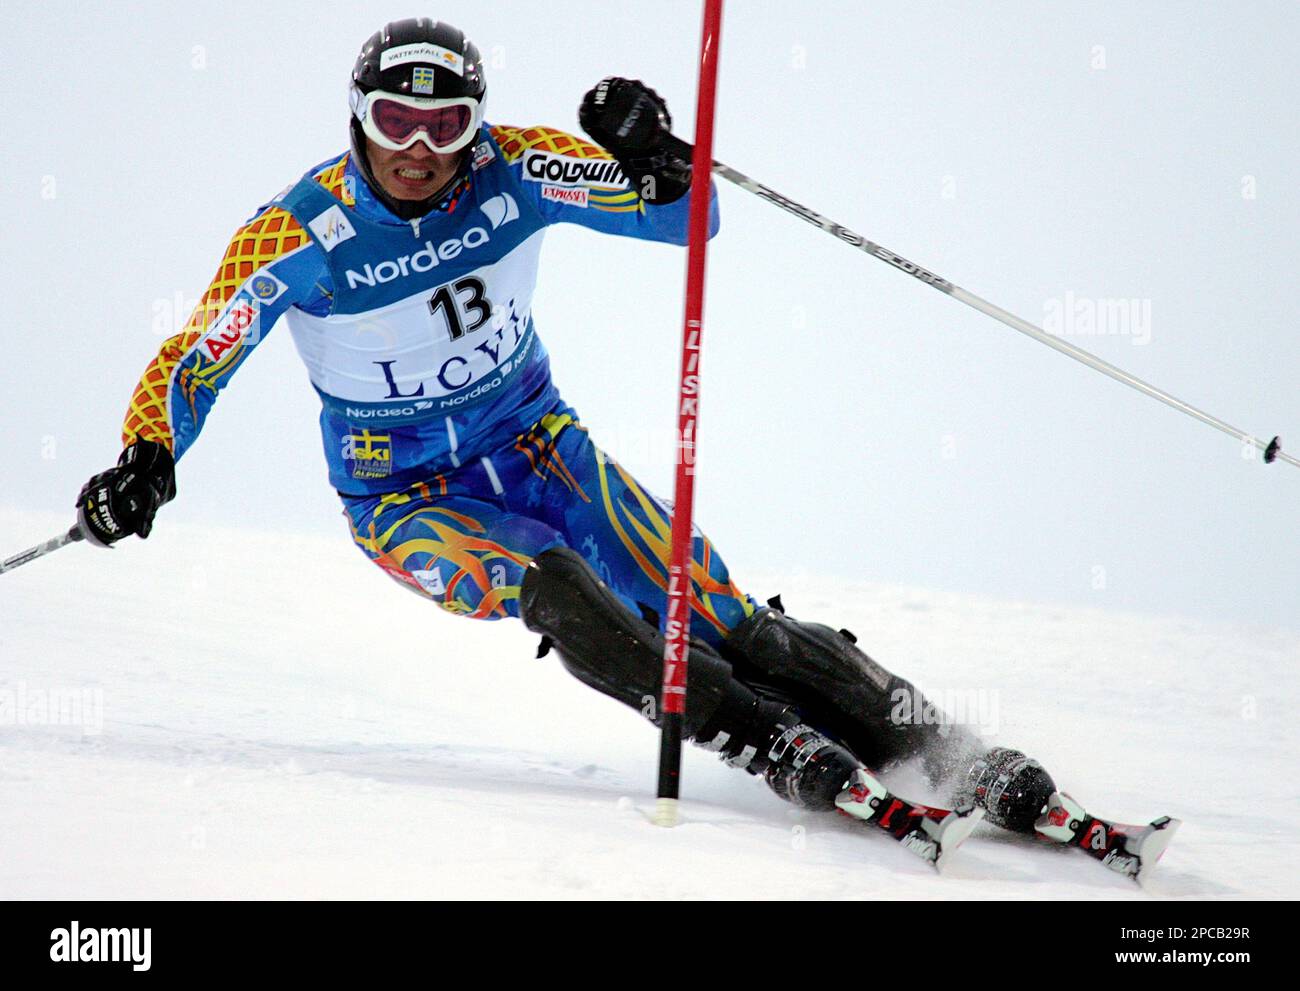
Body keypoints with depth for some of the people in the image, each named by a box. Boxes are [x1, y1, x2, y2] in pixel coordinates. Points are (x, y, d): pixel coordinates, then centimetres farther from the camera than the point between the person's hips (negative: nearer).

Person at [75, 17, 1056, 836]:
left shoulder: (511, 171, -14)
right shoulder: (296, 236, -18)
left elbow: (683, 217, -13)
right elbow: (192, 363, -14)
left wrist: (653, 157, -34)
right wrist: (145, 462, -33)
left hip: (539, 448, 2)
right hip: (405, 497, -2)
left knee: (723, 622, -11)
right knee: (549, 586, -33)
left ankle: (943, 754, -7)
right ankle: (786, 753, -33)